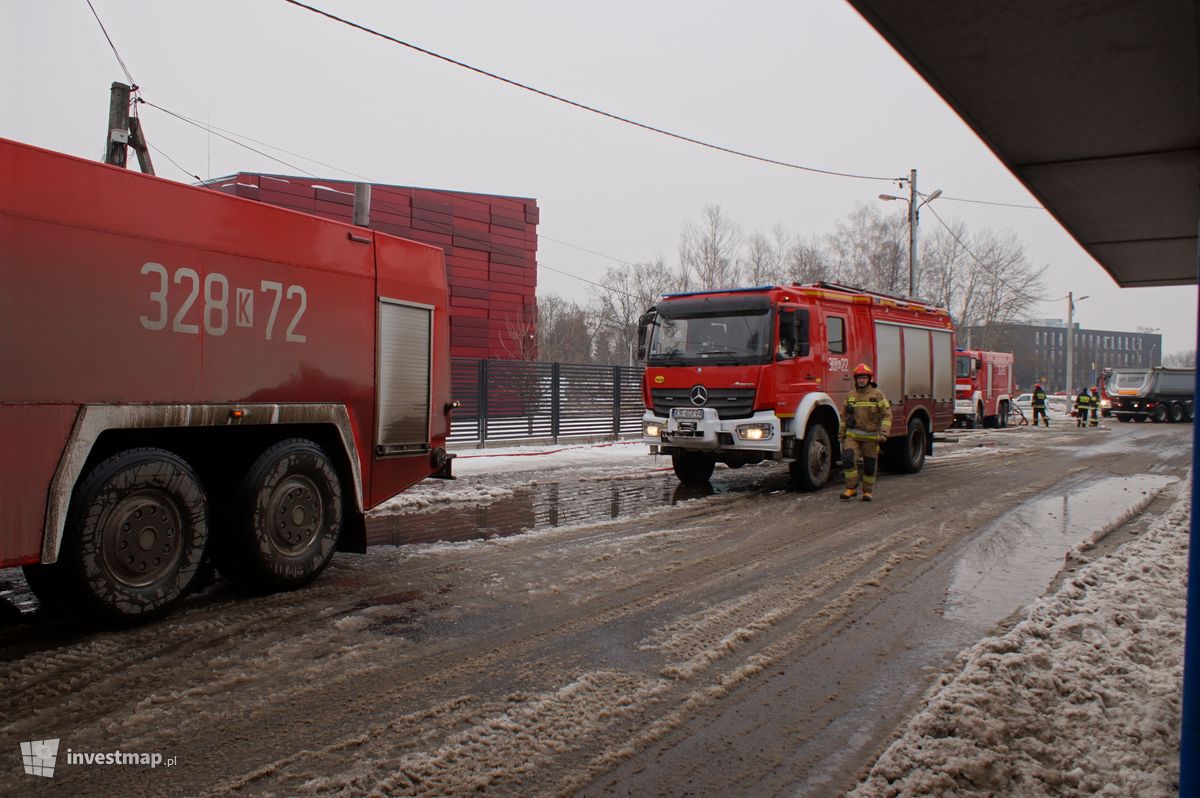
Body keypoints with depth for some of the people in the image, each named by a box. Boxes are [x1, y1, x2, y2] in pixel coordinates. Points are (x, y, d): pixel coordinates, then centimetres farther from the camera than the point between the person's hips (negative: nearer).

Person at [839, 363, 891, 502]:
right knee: (848, 459, -16)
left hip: (871, 437, -2)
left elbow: (887, 415, -5)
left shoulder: (877, 394, -3)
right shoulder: (851, 395, 8)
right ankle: (851, 488, -4)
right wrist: (841, 434, 15)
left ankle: (867, 491, 20)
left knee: (869, 465, 4)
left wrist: (884, 433, -16)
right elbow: (844, 416, 17)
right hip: (852, 435, 2)